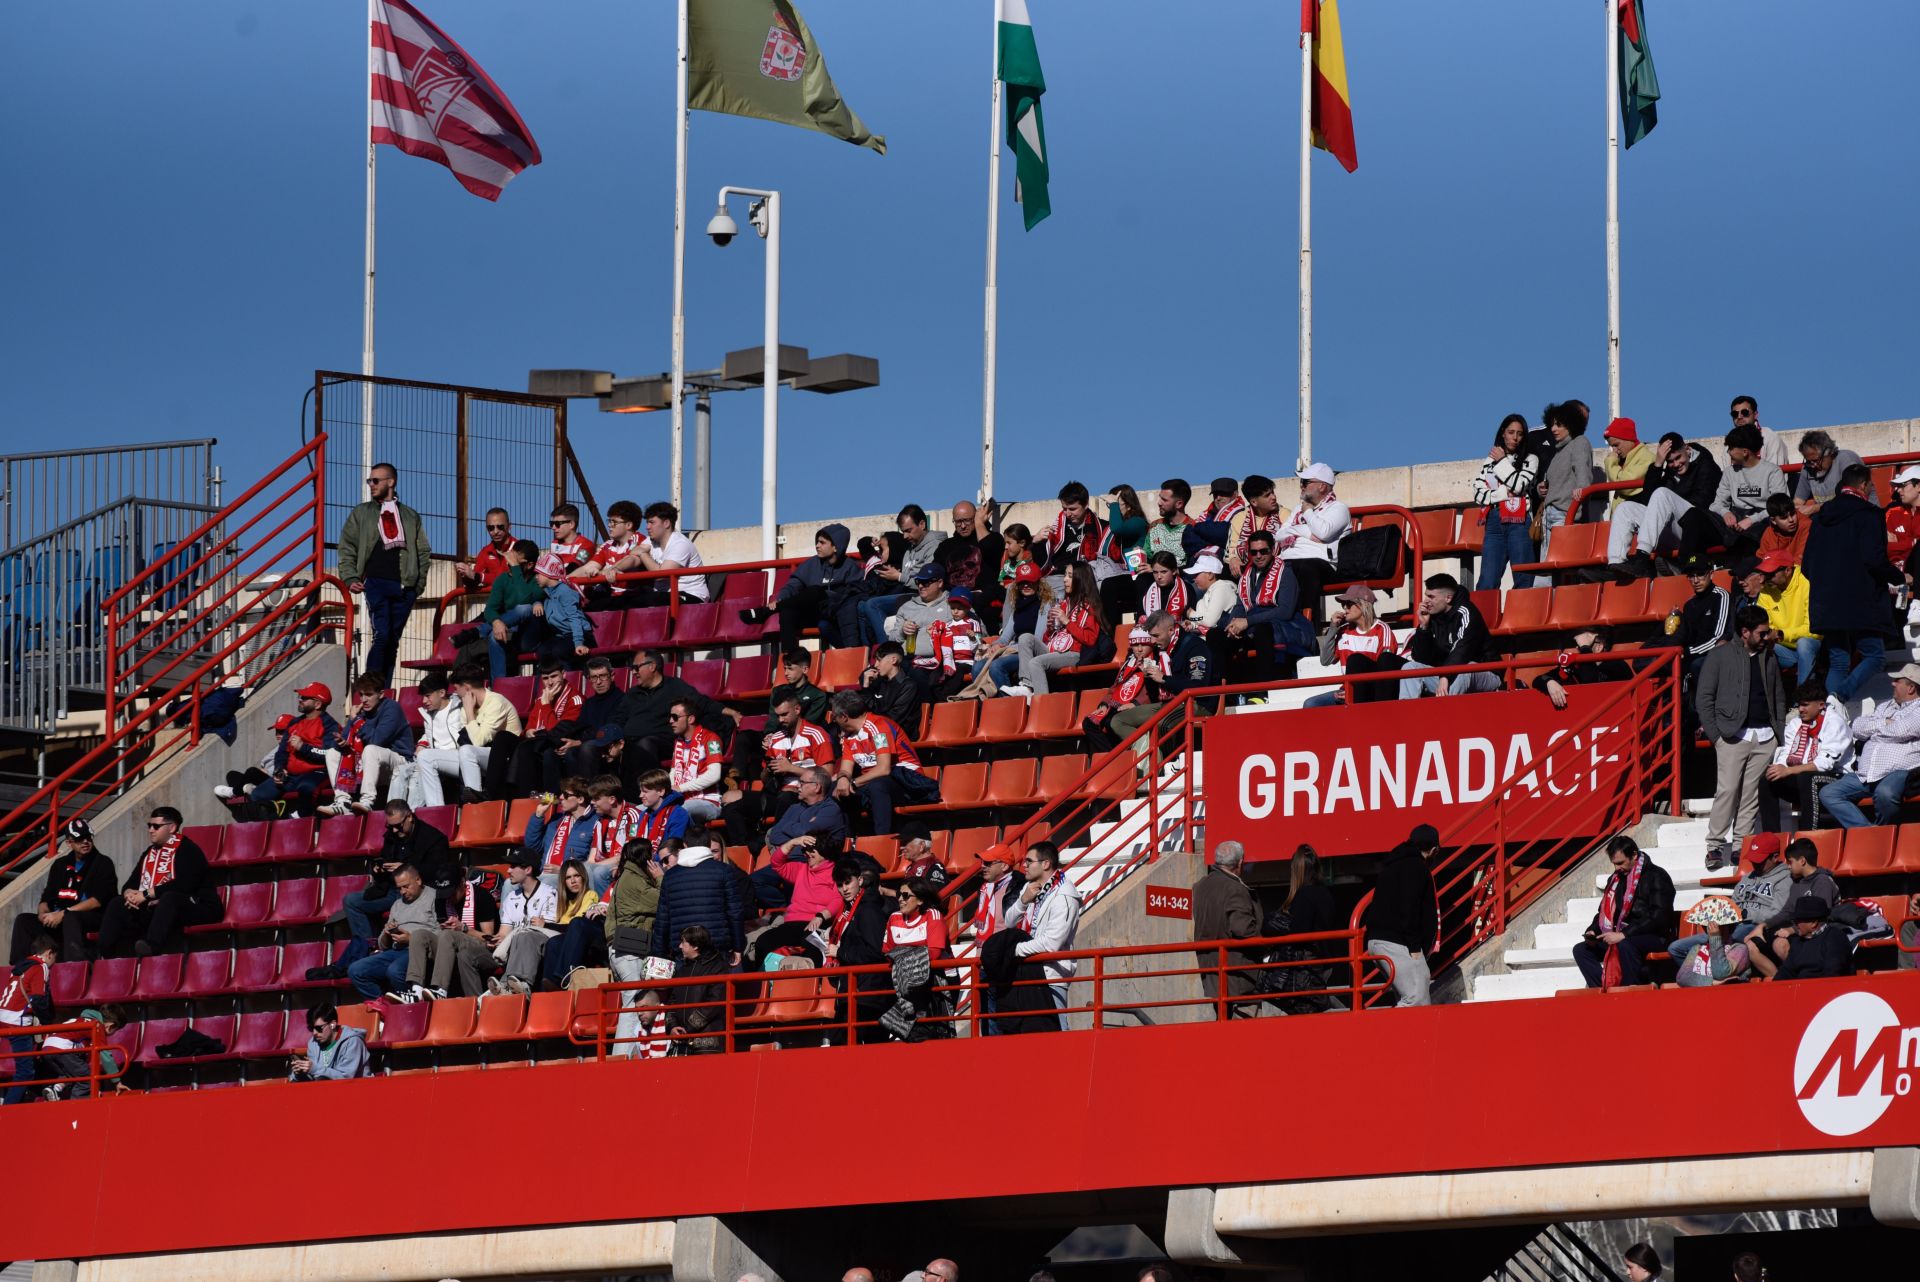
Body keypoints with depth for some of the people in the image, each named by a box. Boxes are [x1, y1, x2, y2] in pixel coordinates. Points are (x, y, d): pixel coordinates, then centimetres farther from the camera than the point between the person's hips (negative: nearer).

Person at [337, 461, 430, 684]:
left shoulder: (410, 516, 18)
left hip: (404, 588, 2)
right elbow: (347, 549, 9)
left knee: (393, 640, 2)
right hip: (376, 583, -2)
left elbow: (424, 552, 17)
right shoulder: (361, 513, 14)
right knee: (381, 635, -16)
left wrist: (419, 582, 5)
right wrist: (351, 579, -5)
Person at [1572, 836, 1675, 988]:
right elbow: (1604, 912, 26)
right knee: (1580, 950, -5)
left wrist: (1623, 935, -23)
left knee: (1625, 945, -38)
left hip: (1655, 938, -8)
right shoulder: (1616, 879, 17)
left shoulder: (1656, 877, -6)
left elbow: (1658, 918, -17)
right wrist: (1593, 931, 3)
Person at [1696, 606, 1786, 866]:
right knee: (1727, 790, -11)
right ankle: (1715, 846, -5)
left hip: (1765, 737, 4)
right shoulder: (1720, 657, 2)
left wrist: (1780, 730, 9)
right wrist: (1715, 734, -6)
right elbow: (1703, 698, 1)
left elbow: (1779, 697, 21)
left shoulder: (1769, 659, 16)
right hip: (1733, 735, -4)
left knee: (1752, 794, 1)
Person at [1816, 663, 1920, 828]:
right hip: (1864, 776, 8)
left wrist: (1876, 726, 5)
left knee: (1884, 793, -41)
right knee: (1827, 794, -11)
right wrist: (1885, 724, 4)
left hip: (1897, 773, -8)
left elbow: (1902, 731, -13)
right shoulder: (1886, 707, 26)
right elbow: (1858, 728, 17)